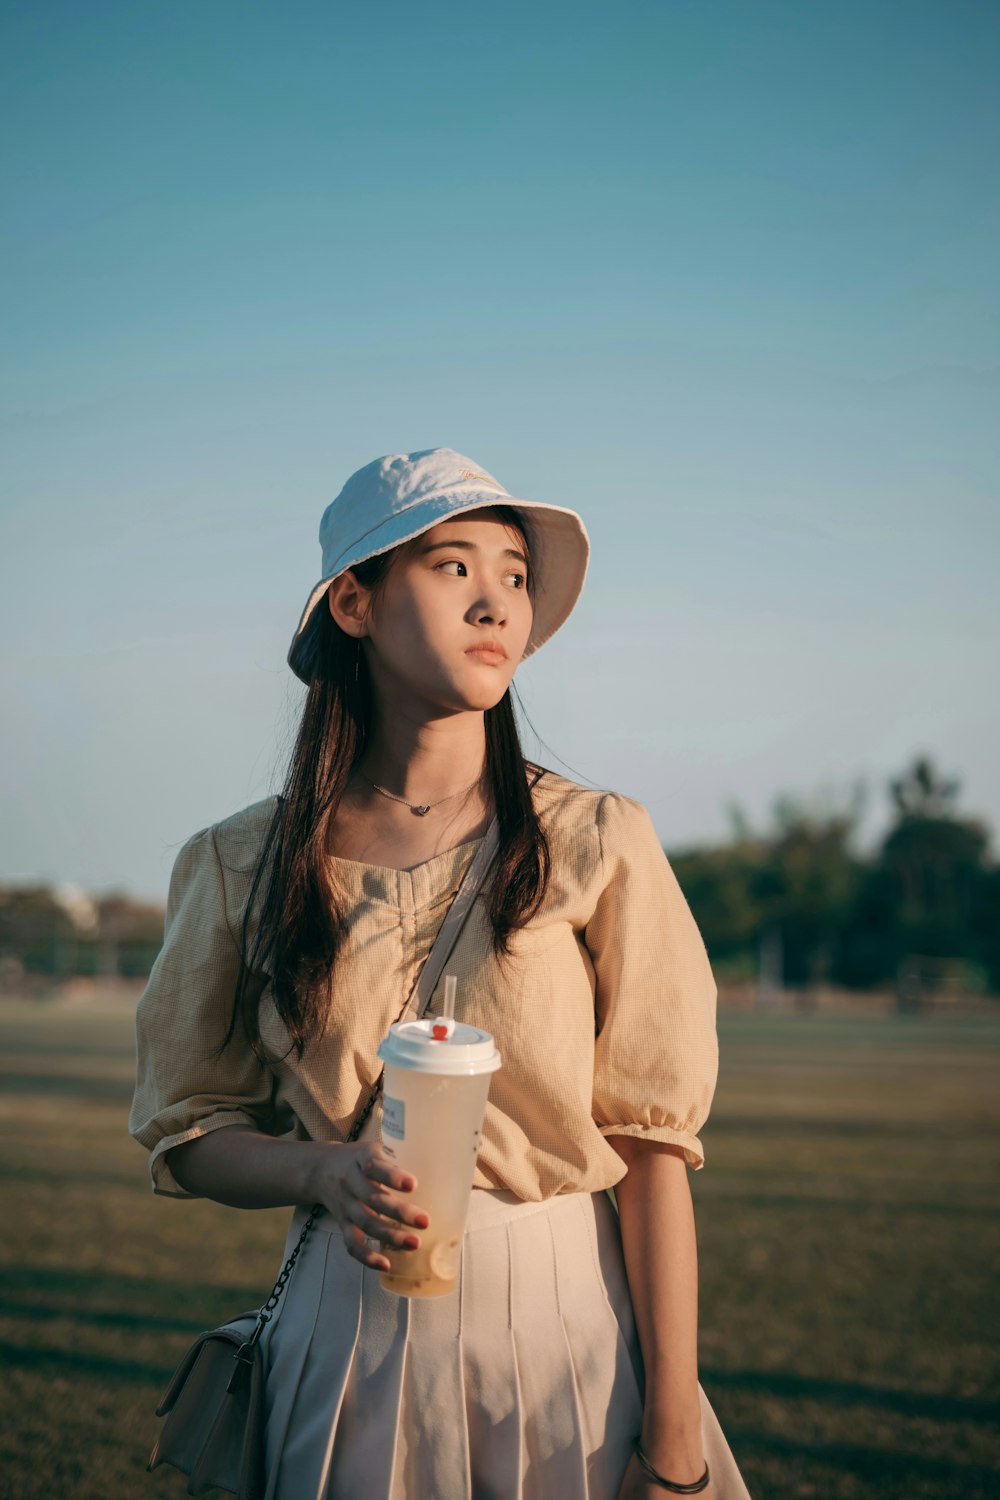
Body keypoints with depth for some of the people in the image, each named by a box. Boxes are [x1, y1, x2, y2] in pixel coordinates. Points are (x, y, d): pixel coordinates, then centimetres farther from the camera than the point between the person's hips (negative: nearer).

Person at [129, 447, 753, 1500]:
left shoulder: (597, 844, -6)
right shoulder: (239, 867, -2)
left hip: (572, 1322, -1)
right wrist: (324, 1171, -16)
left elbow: (651, 1143, -8)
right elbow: (187, 1131, 5)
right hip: (353, 1341, 1)